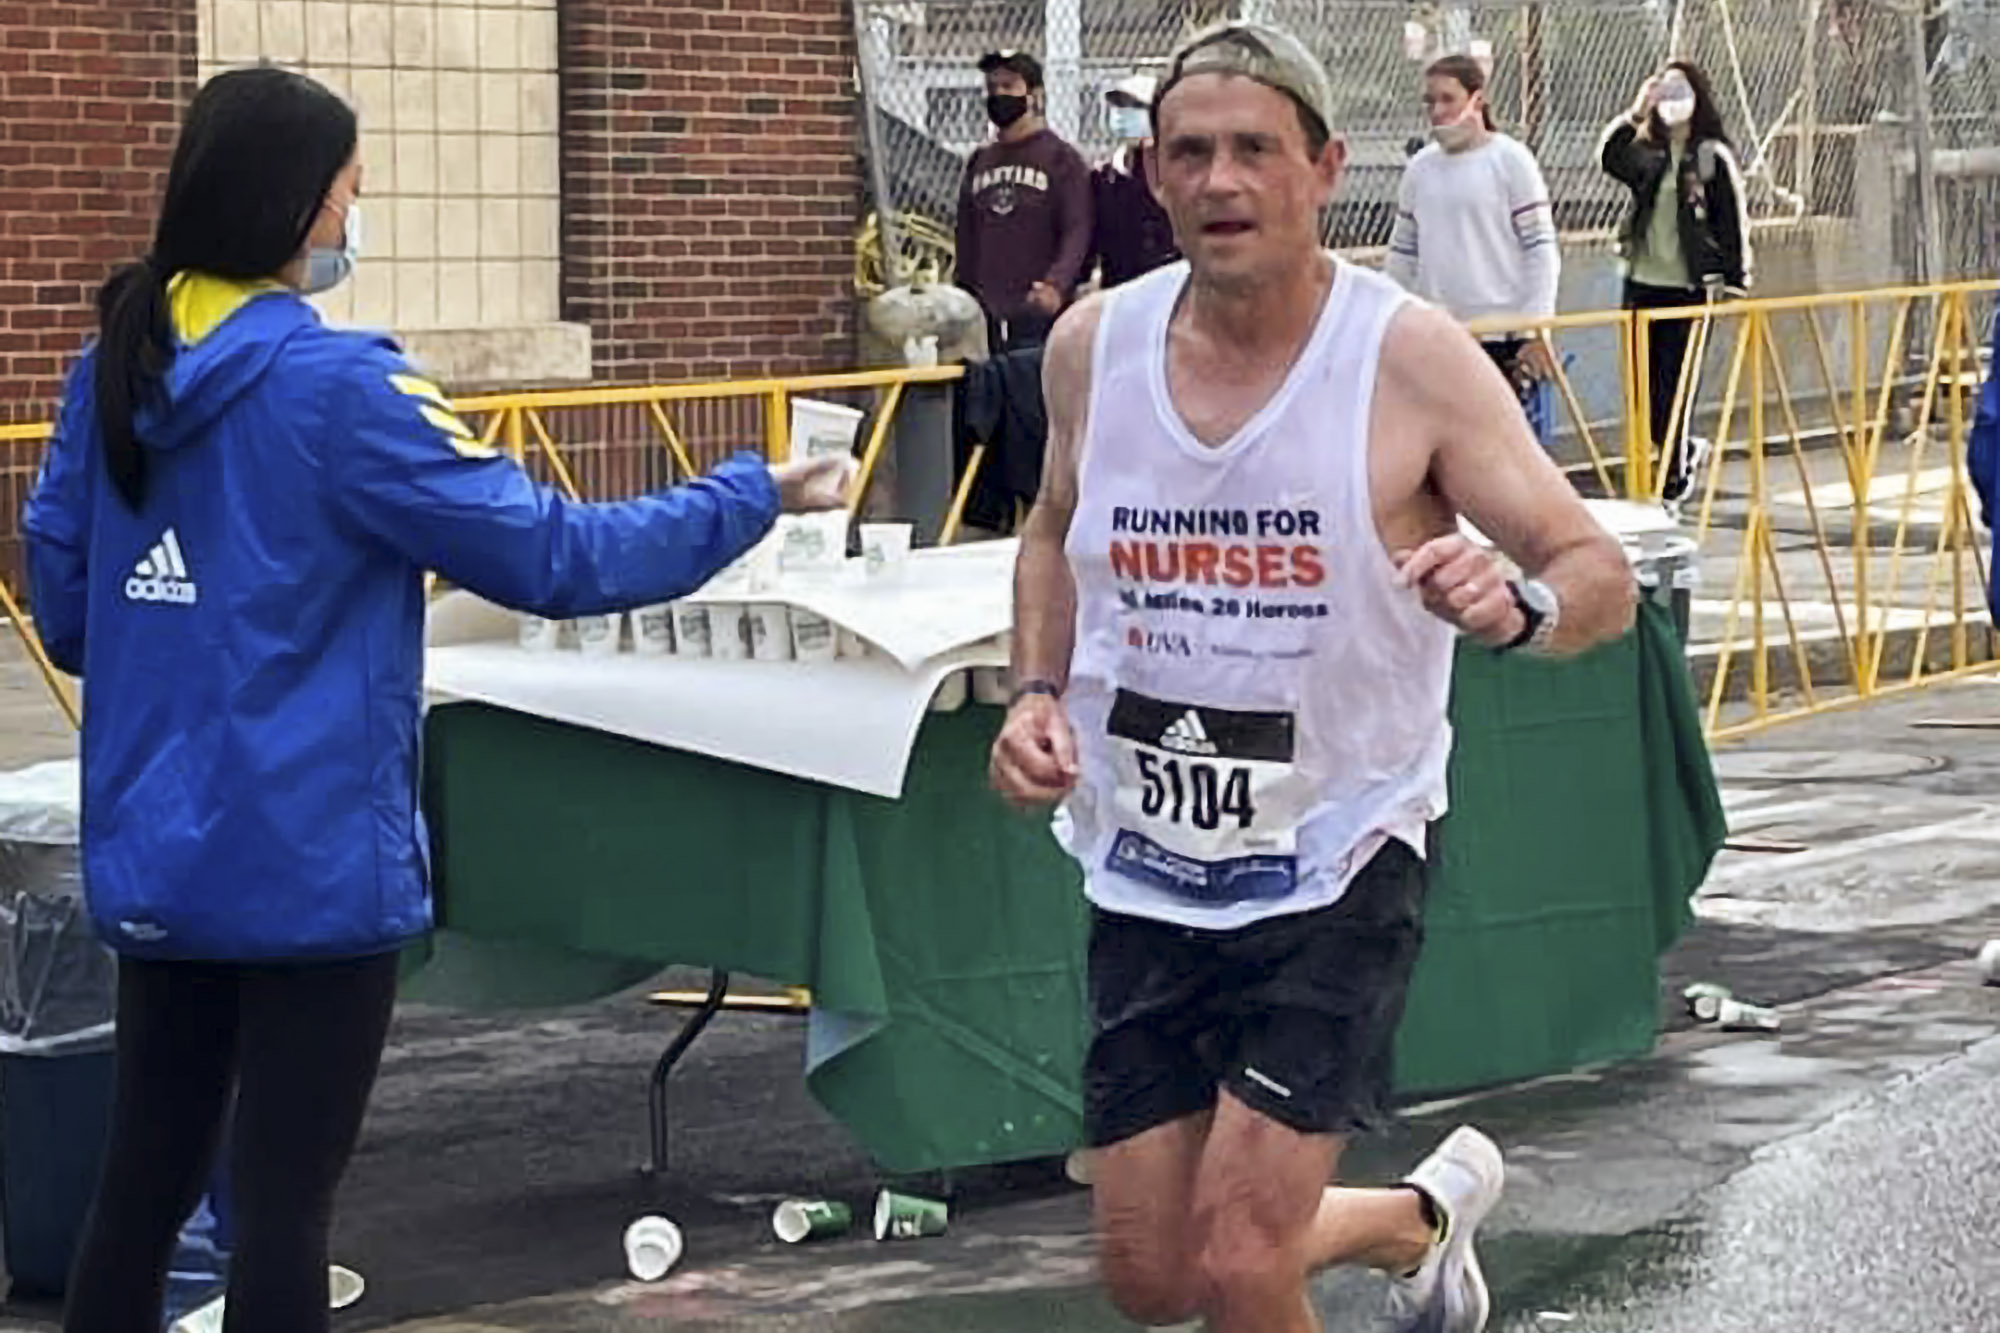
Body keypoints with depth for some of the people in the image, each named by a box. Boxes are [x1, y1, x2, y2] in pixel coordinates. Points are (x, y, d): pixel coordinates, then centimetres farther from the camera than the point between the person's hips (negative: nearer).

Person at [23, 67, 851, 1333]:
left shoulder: (115, 369, 4)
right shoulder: (336, 387, -16)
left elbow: (61, 590, 13)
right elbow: (549, 554, -14)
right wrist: (758, 495, -5)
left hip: (152, 850, 7)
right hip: (309, 858, -7)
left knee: (147, 1169, 16)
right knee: (284, 1196, 1)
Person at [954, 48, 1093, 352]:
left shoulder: (1061, 158, 0)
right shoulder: (979, 162, 17)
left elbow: (1077, 231, -9)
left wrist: (1057, 284, -25)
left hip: (1041, 313, -5)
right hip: (988, 317, 5)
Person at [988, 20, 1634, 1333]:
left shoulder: (1411, 358, -14)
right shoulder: (1095, 345, -1)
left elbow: (1602, 574, -13)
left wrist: (1517, 606, -35)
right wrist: (1037, 695, 2)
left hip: (1338, 869, -5)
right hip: (1146, 869, 5)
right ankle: (1424, 1215, 39)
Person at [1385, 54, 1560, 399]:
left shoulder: (1511, 160, -4)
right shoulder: (1420, 167, 9)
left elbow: (1542, 250, -5)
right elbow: (1402, 254, 15)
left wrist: (1536, 332, -10)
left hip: (1501, 340, -5)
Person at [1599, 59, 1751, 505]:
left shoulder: (1714, 155, -3)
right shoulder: (1647, 153, 9)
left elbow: (1735, 221, -3)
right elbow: (1612, 159, -11)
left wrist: (1734, 282, -6)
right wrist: (1635, 114, -16)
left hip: (1688, 287, -5)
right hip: (1643, 283, 5)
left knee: (1674, 384, -2)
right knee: (1644, 384, 5)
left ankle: (1674, 477, 8)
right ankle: (1686, 451, 28)